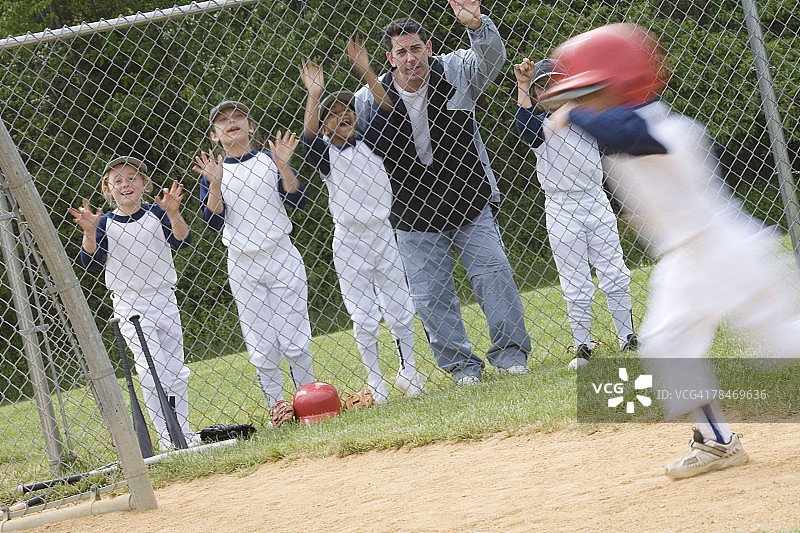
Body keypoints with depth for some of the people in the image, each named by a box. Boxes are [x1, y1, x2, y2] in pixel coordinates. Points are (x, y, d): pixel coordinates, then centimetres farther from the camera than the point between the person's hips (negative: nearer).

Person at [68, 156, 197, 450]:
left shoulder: (156, 213, 1)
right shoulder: (105, 223, -2)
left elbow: (182, 240, -12)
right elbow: (91, 263, -10)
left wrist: (173, 214, -29)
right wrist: (89, 234, -26)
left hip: (164, 299, 3)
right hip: (129, 304, -3)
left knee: (176, 370, 9)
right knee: (152, 370, -13)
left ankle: (184, 430, 19)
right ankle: (166, 436, -11)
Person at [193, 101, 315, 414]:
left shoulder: (269, 161, 4)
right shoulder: (212, 173, 4)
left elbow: (298, 201, -6)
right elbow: (213, 222, -7)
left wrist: (283, 166, -18)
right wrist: (215, 185, -20)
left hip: (282, 259, 0)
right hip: (243, 268, 1)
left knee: (295, 341, 0)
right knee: (261, 349, 2)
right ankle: (276, 406, 12)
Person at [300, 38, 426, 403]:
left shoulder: (369, 144, 6)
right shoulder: (325, 156, -1)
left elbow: (384, 109, -6)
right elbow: (309, 137, -22)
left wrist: (365, 71, -17)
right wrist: (315, 96, -31)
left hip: (382, 236, 3)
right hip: (349, 244, -3)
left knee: (400, 311, 7)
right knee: (365, 320, 0)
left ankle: (408, 373, 22)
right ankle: (375, 383, 11)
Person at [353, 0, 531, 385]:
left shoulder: (455, 72, -8)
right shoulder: (371, 99, -8)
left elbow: (491, 58, -28)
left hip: (468, 200, 0)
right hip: (413, 214, 0)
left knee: (493, 275, -1)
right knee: (430, 293, 2)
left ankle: (509, 351, 15)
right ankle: (461, 364, 16)